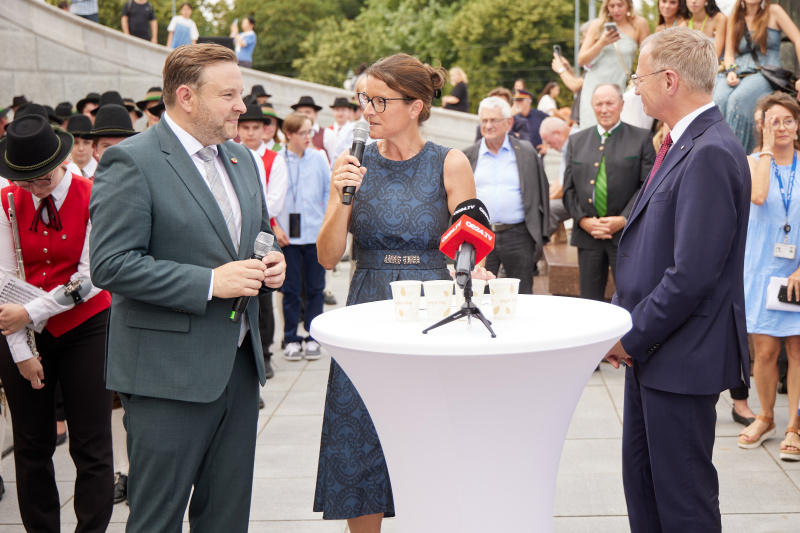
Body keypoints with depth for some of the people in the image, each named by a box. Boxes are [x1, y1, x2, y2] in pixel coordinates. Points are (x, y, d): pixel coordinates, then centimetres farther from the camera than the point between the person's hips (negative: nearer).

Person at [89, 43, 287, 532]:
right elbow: (111, 266, -18)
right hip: (169, 375, -7)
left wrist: (271, 262, 2)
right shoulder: (131, 162, -12)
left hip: (240, 365, 8)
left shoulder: (241, 158, 13)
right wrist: (210, 282, -21)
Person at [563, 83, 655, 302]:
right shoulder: (577, 141, 14)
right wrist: (583, 220, -4)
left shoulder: (642, 138, 3)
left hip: (626, 235, -3)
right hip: (587, 235, 3)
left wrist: (624, 219, -13)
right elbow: (569, 188, 11)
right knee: (589, 302, 9)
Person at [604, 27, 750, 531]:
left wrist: (633, 337, -15)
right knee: (641, 481, 19)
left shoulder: (711, 154, -21)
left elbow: (693, 274, -25)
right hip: (650, 351, 10)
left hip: (682, 357, -10)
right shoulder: (681, 145, 12)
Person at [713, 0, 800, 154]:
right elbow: (729, 54, 13)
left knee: (738, 99, -35)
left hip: (766, 74, -3)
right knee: (719, 99, -31)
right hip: (739, 74, 3)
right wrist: (731, 71, -10)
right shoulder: (735, 18, 17)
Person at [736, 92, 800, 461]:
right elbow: (758, 196, -21)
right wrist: (767, 150, -13)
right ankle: (766, 418, 23)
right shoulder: (753, 162, 1)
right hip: (763, 267, 0)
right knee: (764, 350, 3)